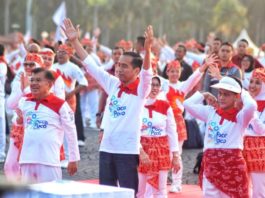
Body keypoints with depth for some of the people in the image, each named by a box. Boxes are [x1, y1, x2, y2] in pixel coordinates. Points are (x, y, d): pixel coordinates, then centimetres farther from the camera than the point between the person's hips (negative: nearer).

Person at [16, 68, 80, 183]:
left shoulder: (60, 105, -5)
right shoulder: (24, 102, 8)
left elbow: (71, 132, 1)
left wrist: (73, 159, 2)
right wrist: (19, 120, 0)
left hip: (49, 160, -5)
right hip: (27, 159, 5)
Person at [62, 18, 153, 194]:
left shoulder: (141, 89, -6)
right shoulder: (113, 84, 9)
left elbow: (147, 72, -24)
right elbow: (90, 65, 12)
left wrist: (148, 49, -42)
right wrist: (75, 41, 8)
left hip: (128, 150, -6)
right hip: (106, 148, 6)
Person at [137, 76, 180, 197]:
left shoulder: (165, 106, 3)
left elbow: (172, 132, 5)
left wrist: (175, 155, 2)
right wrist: (140, 151, -21)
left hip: (161, 152, 2)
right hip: (140, 151, -2)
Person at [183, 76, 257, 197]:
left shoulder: (240, 116, -4)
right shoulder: (211, 112, 10)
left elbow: (251, 105, -25)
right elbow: (188, 104, 9)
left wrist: (243, 93, -7)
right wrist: (204, 95, 13)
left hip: (232, 165, -4)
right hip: (211, 164, 4)